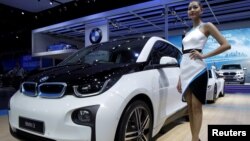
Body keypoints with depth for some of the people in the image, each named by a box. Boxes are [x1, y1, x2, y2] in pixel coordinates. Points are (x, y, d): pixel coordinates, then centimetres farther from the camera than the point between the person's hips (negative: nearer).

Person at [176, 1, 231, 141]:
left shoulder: (206, 26, 5)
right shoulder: (187, 33, 21)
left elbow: (226, 45, -3)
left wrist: (204, 55, -11)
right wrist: (180, 78, 13)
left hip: (197, 70, -6)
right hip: (185, 69, 6)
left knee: (196, 107, -5)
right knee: (189, 107, 7)